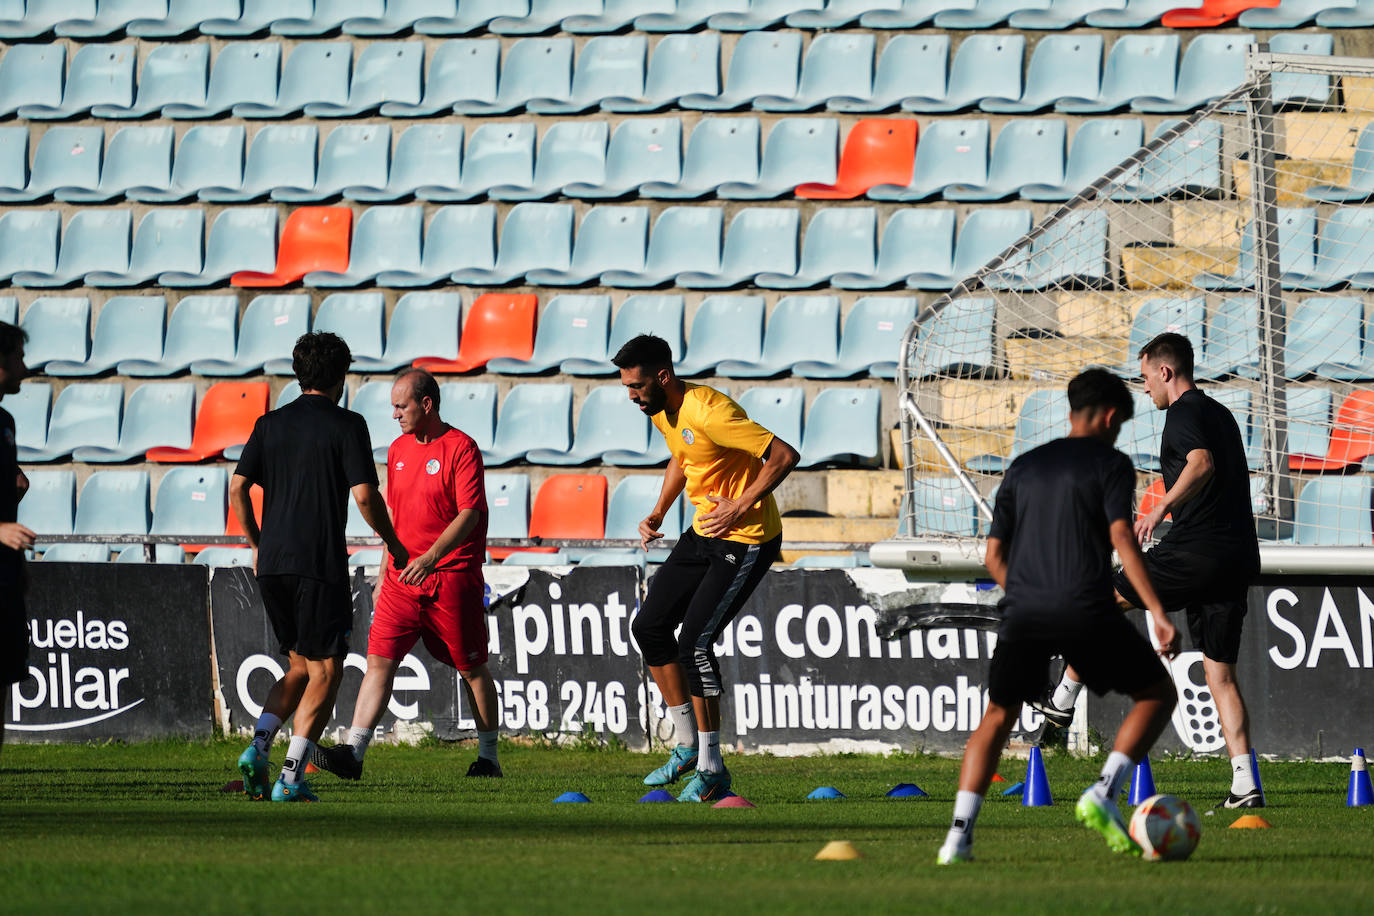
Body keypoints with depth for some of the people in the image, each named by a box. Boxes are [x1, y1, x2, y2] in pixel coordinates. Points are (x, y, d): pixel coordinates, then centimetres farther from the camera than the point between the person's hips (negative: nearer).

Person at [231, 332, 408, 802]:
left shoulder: (270, 424, 11)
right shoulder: (347, 425, -3)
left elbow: (238, 487, 7)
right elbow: (364, 495, -10)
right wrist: (392, 541, 5)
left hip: (272, 564, 6)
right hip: (319, 565, -6)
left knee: (300, 667, 19)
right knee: (325, 673, 1)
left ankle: (258, 746, -1)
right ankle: (291, 778, -9)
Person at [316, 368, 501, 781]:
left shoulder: (460, 448, -9)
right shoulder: (398, 449, 13)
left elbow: (469, 514, -16)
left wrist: (431, 557, -27)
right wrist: (384, 572, 20)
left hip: (452, 576, -6)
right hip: (403, 577, 6)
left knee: (472, 668, 5)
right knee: (379, 660, -7)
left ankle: (489, 755, 18)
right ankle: (353, 752, -14)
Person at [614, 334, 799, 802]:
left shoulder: (708, 411, -26)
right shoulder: (662, 412, 3)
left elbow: (784, 455, -26)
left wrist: (739, 507, -23)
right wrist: (658, 513, 12)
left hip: (746, 540, -10)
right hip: (703, 534, 10)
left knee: (694, 643, -16)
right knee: (650, 626, 7)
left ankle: (711, 769, -6)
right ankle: (688, 746, 18)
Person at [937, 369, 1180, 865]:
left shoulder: (1023, 467, 21)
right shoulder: (1111, 464, 7)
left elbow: (995, 555, 19)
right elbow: (1121, 536, -8)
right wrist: (1157, 613, -13)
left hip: (1023, 615, 4)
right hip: (1085, 609, -4)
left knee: (998, 716, 21)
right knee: (1158, 694, 15)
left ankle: (959, 834, 4)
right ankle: (1103, 793, -7)